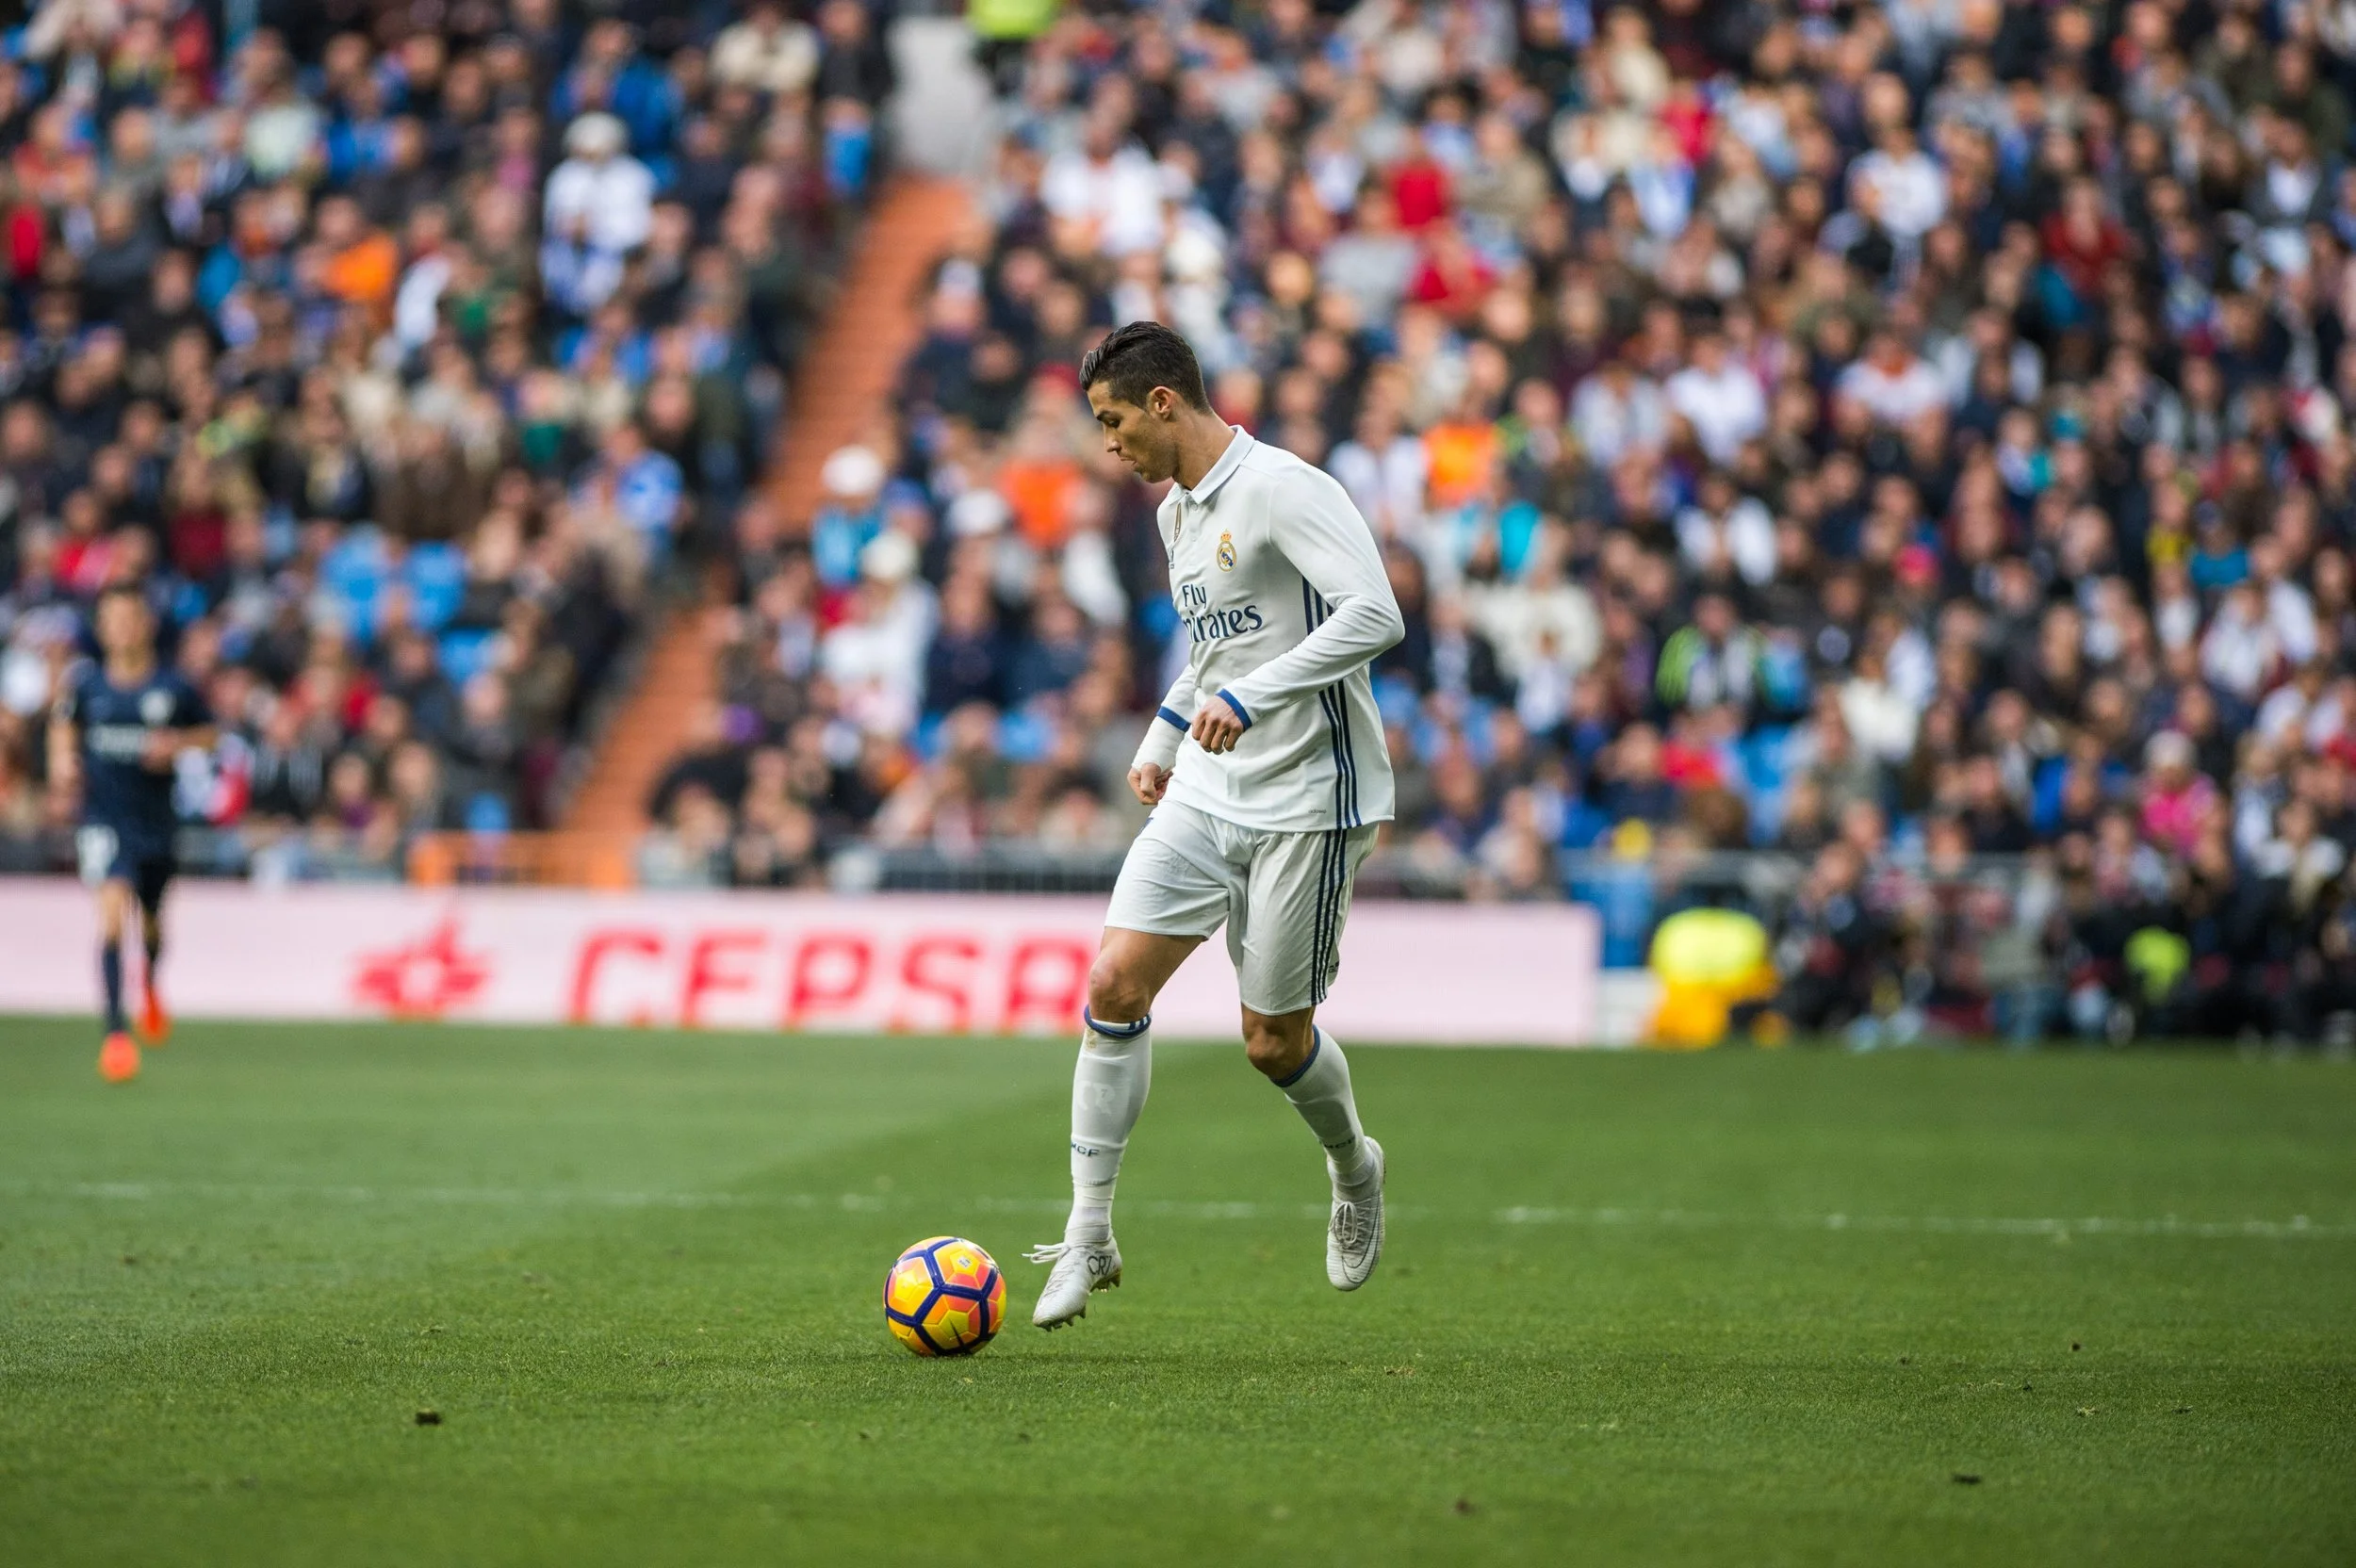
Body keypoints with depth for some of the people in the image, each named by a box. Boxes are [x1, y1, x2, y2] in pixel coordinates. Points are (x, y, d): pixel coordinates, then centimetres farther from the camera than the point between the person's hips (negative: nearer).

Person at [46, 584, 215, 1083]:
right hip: (103, 818, -1)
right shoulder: (86, 683, -3)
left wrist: (177, 744, -12)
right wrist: (62, 758, -2)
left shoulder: (174, 688, -6)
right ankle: (116, 1033, -19)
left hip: (155, 820, 1)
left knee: (151, 920, 18)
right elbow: (64, 721, 16)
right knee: (113, 909, -21)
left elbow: (208, 732, 8)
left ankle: (150, 984, 56)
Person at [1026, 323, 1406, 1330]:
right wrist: (1164, 737, 19)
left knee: (1274, 1040, 0)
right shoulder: (1177, 511, 13)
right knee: (1114, 983, -9)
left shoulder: (1283, 488, -15)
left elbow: (1374, 616, -26)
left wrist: (1249, 698, -31)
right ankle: (1088, 1237, -4)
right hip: (1203, 794, 7)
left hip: (1306, 802, -7)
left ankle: (1354, 1170, 33)